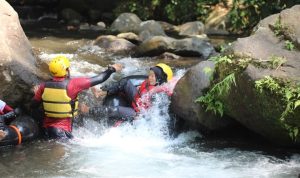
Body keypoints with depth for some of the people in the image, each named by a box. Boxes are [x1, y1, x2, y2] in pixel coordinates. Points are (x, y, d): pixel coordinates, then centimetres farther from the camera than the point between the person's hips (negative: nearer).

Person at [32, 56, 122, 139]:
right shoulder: (72, 84, -17)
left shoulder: (44, 86, -5)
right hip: (62, 130, -6)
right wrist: (112, 69, 5)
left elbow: (33, 105, 4)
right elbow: (98, 79, -10)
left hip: (46, 128, 6)